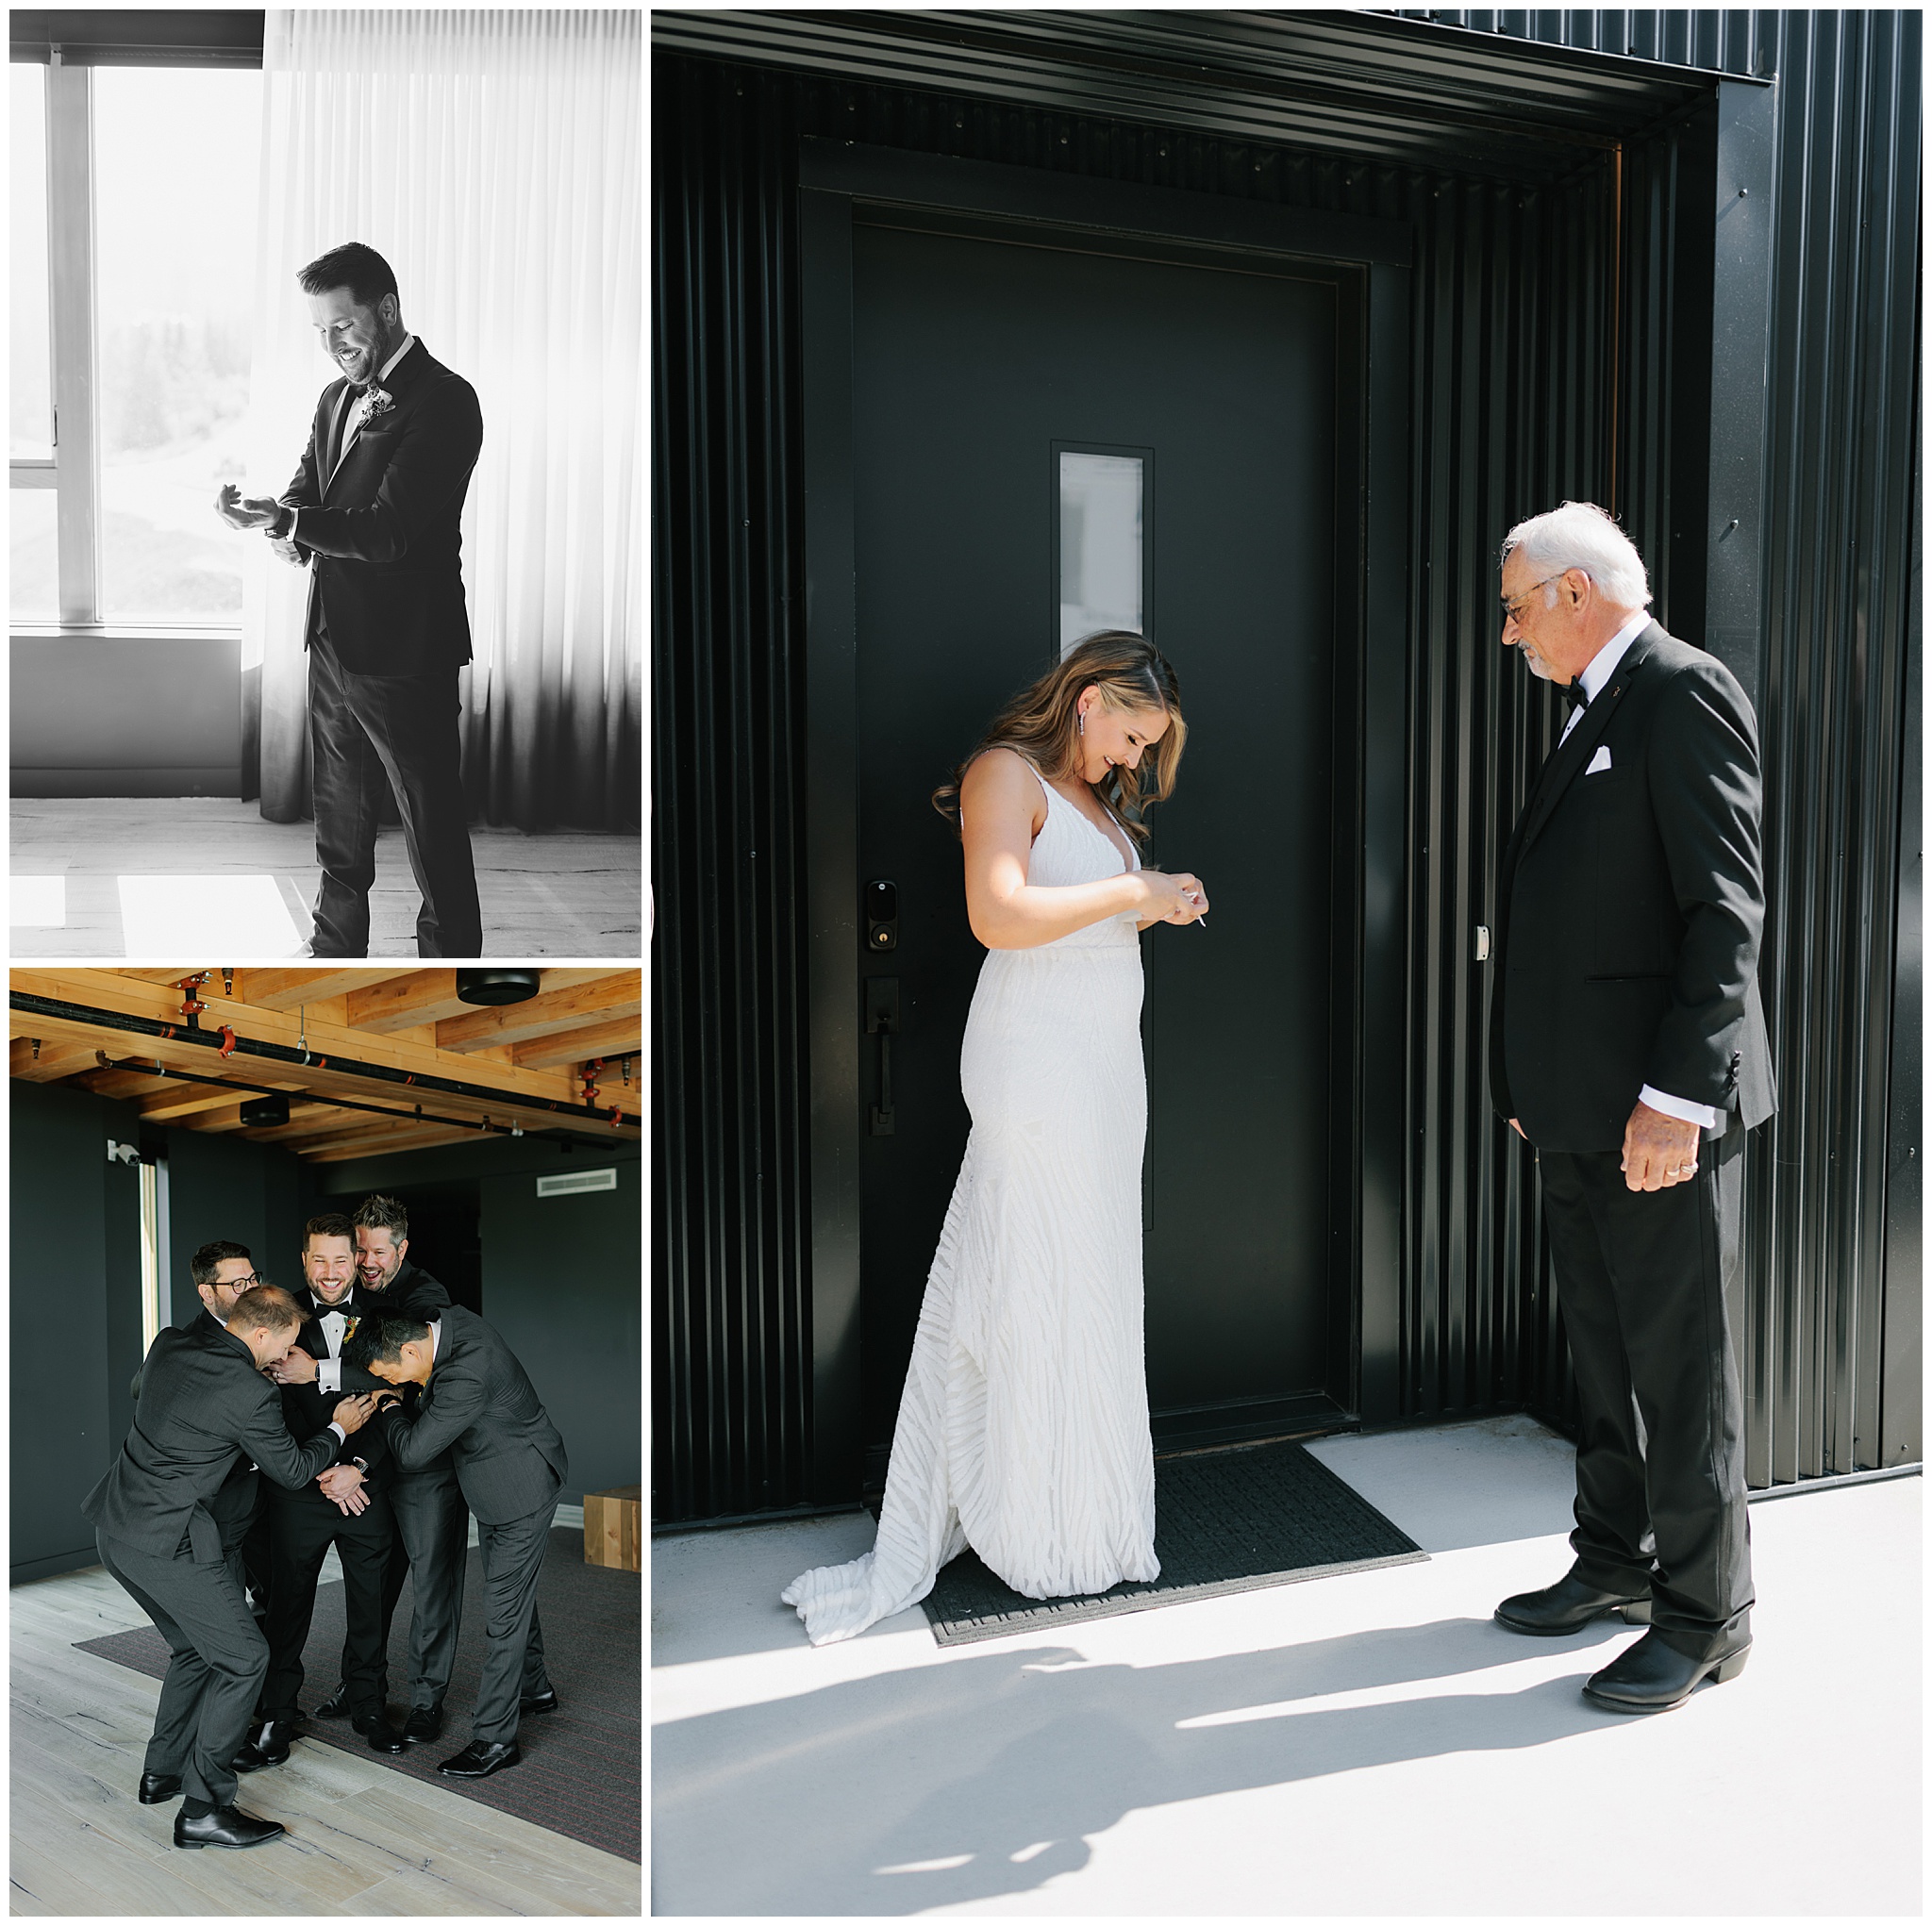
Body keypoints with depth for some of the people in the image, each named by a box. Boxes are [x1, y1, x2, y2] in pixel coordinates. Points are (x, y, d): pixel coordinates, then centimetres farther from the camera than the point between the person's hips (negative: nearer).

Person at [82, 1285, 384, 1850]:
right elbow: (291, 1470, -5)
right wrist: (339, 1429, 12)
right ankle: (203, 1809, 2)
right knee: (243, 1656, 0)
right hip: (168, 1539, -9)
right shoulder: (250, 1394, -20)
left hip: (116, 1527, 9)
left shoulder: (168, 1348, 3)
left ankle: (162, 1771, 34)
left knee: (196, 1647, 24)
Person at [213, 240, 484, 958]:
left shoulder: (444, 401, -15)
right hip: (334, 643, 9)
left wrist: (279, 519, -26)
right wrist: (291, 531, -9)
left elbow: (390, 528, -22)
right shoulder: (338, 396, 13)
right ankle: (337, 949, 35)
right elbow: (307, 486, 14)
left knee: (434, 834, 0)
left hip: (406, 656, -8)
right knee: (338, 820, 20)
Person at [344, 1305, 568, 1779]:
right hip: (496, 1487, 10)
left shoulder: (468, 1374, -37)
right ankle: (533, 1688, 42)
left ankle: (494, 1738, 7)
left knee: (504, 1610, -3)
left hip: (523, 1490, -10)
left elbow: (411, 1449, -28)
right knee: (513, 1592, 24)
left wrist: (386, 1406, -12)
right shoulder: (445, 1319, -9)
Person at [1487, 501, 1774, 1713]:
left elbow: (1727, 907, -18)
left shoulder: (1685, 693, -11)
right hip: (1580, 1107, 10)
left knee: (1679, 1357, 1)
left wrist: (1677, 1096, -23)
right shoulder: (1593, 717, 18)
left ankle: (1705, 1615, 16)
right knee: (1605, 1349, 18)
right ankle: (1616, 1560, 33)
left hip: (1658, 1107, -9)